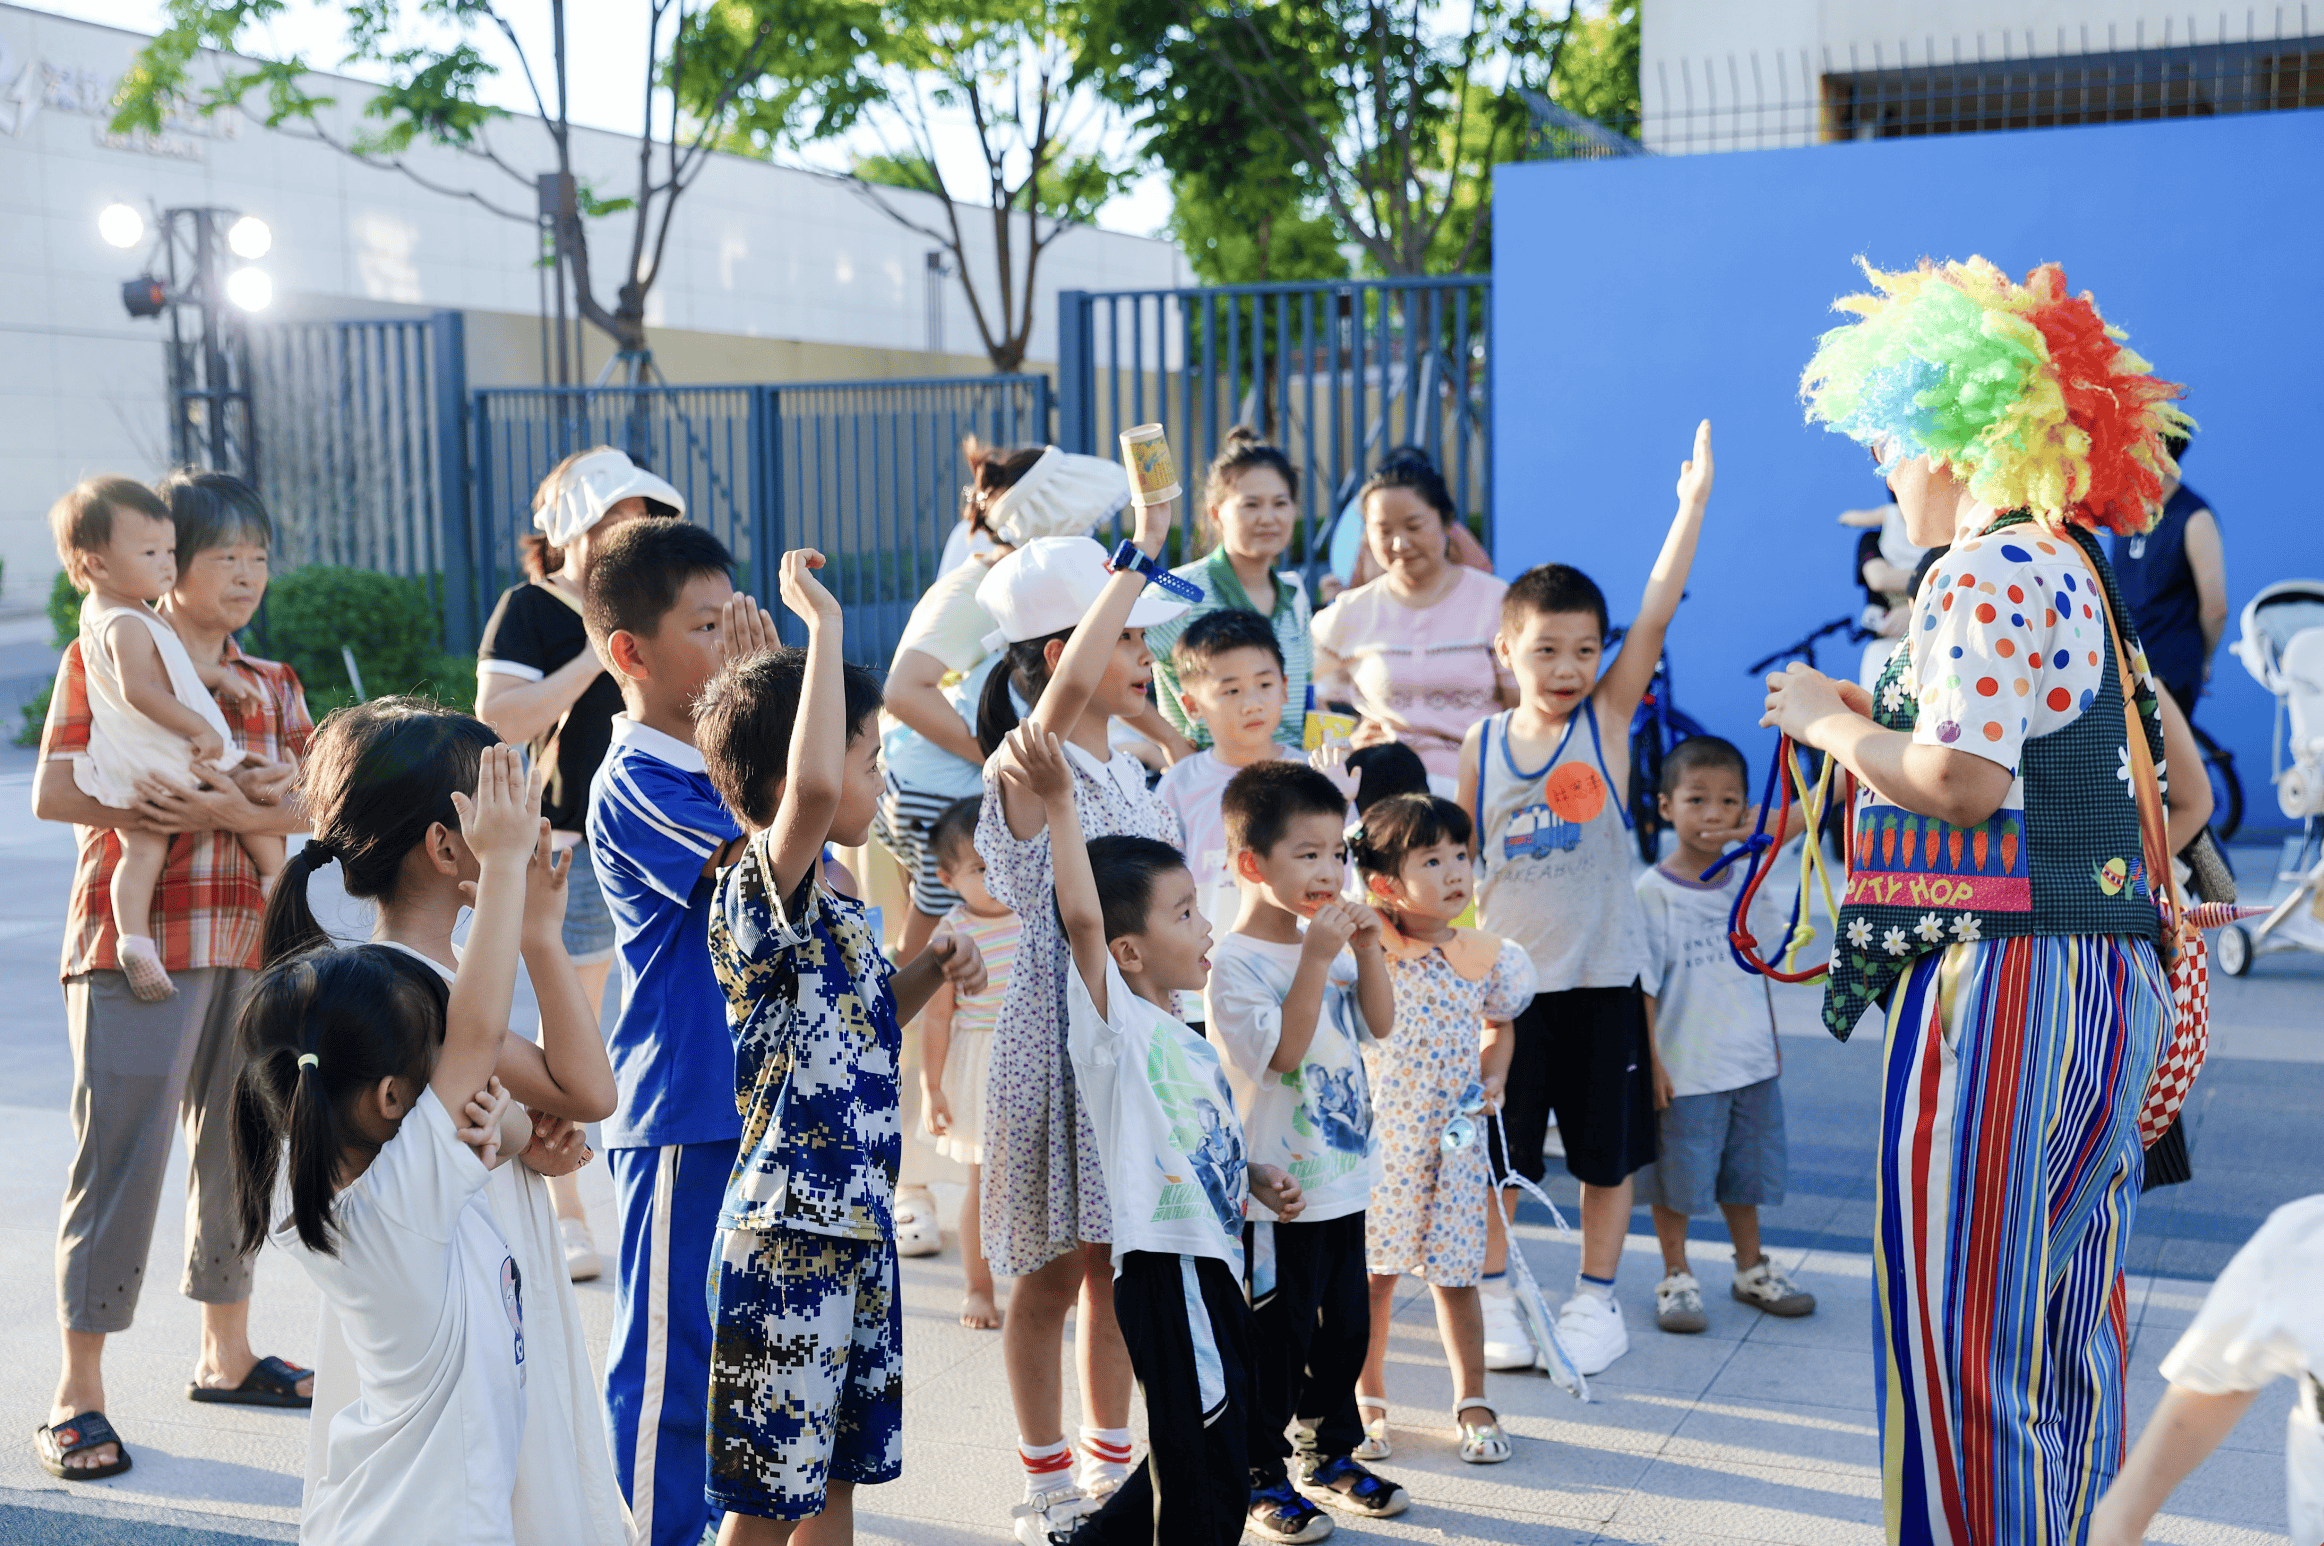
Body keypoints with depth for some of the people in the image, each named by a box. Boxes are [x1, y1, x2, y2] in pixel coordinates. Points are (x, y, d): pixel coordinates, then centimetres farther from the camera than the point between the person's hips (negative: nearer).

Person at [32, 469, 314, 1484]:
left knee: (237, 1145, 12)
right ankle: (78, 1393, 2)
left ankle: (225, 1354, 26)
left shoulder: (271, 685, 14)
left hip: (250, 943, 6)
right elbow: (51, 792, -9)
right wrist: (158, 811, -20)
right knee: (121, 1153, -6)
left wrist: (233, 811, -17)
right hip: (134, 942, -6)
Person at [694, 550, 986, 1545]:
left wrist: (928, 973, 8)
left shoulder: (833, 911, 10)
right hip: (789, 1230, -9)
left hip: (855, 1223, 9)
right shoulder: (760, 889, -18)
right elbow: (808, 787, -40)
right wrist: (823, 626, -32)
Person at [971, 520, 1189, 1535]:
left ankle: (1109, 1462, 30)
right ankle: (1048, 1484, 21)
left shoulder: (1124, 766, 8)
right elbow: (1068, 685, -40)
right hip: (1055, 1043, -7)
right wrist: (1141, 553, -37)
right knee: (1050, 1275, 6)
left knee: (1116, 1267, 15)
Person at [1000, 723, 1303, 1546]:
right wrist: (1060, 806, -34)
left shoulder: (1186, 1042, 15)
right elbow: (1081, 917, -28)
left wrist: (1260, 1180, 11)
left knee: (1199, 1458, 21)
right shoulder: (1113, 1023, -11)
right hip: (1166, 1268, -9)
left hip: (1213, 1265, 9)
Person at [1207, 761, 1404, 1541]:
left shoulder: (1332, 941, 7)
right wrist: (1316, 961, -27)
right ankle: (1261, 1477, 17)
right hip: (1277, 1191, -8)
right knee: (1275, 1339, 3)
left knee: (1346, 1329, 18)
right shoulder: (1233, 962, -17)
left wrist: (1367, 948, -5)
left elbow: (1380, 1024, 8)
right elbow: (1281, 1052, -25)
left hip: (1344, 1182, 8)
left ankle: (1331, 1454, 34)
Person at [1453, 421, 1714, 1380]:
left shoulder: (1608, 718, -4)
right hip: (1505, 977, 1)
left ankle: (1596, 1300, 26)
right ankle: (1494, 1295, 25)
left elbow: (1655, 616, -14)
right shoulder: (1481, 748, 0)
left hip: (1600, 975, 0)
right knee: (1492, 1153, 7)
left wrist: (1694, 500, -19)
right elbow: (1458, 863, 7)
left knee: (1606, 1153, 9)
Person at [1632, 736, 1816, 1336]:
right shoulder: (1652, 892, -13)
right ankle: (1676, 1277, 22)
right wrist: (1650, 1062, -14)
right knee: (1676, 1179, 5)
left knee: (1745, 1173, 18)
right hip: (1683, 1069, -5)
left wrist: (1771, 1043, 16)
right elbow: (1641, 986, -12)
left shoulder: (1748, 887, 4)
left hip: (1749, 1066, 5)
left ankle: (1752, 1269, 34)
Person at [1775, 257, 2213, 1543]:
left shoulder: (1987, 573, -11)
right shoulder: (2083, 580, 18)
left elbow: (1963, 776, -23)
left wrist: (1833, 723, -8)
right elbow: (2184, 796, 21)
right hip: (2107, 987, 10)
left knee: (1964, 1333, -3)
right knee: (2062, 1331, 17)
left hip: (2002, 987, -10)